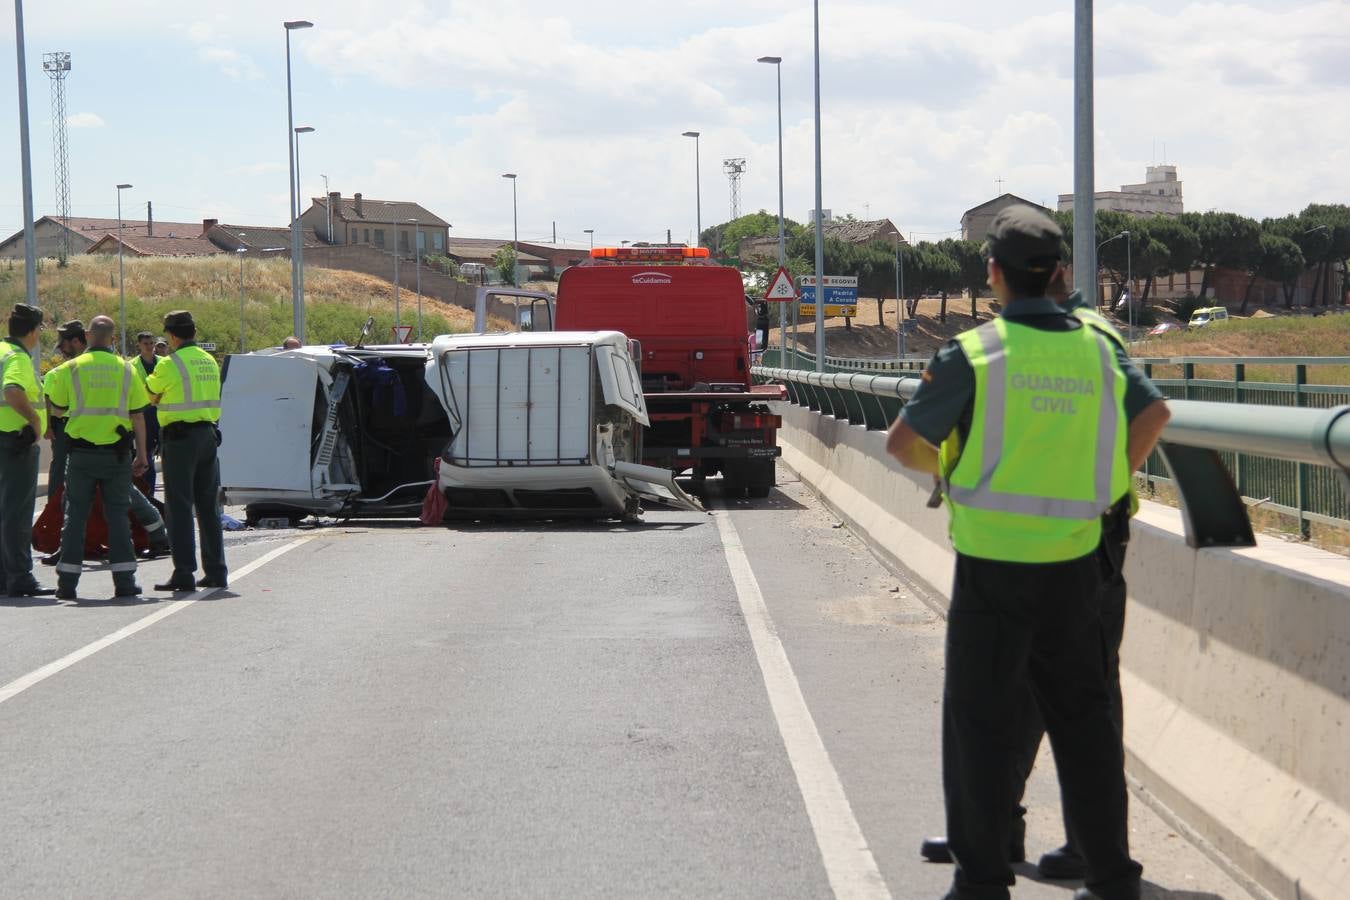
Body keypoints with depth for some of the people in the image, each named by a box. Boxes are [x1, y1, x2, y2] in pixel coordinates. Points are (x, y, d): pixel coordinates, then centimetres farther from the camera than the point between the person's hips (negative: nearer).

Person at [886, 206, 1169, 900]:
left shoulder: (973, 354, -11)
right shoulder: (1096, 349, 4)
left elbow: (903, 443, -6)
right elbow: (1154, 413, 18)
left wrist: (945, 466, 15)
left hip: (993, 563, -4)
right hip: (1074, 562, 5)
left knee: (981, 720, 4)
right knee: (1081, 714, 13)